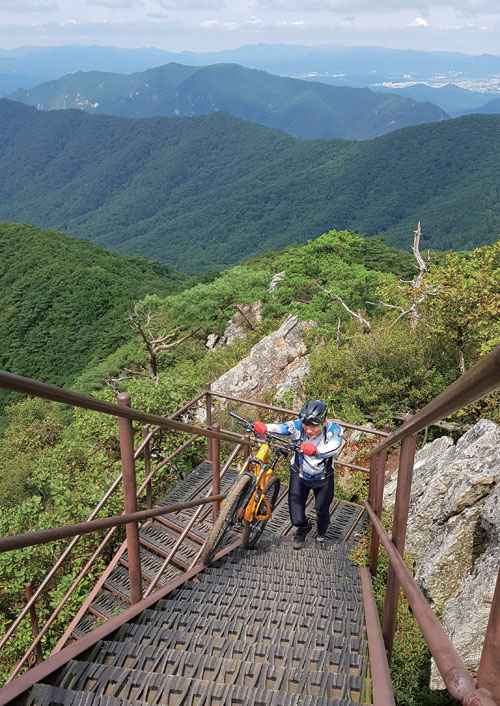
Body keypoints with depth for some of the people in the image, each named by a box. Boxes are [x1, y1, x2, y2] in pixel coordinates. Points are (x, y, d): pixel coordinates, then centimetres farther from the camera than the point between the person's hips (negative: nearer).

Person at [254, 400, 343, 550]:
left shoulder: (333, 429, -27)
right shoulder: (298, 426, -26)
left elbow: (334, 446, -47)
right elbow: (280, 428, -44)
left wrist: (316, 451, -67)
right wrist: (264, 427, -67)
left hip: (323, 478, 0)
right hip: (299, 475, 0)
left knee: (322, 510, 1)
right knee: (297, 519, -3)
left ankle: (321, 535, 38)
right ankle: (303, 527, 36)